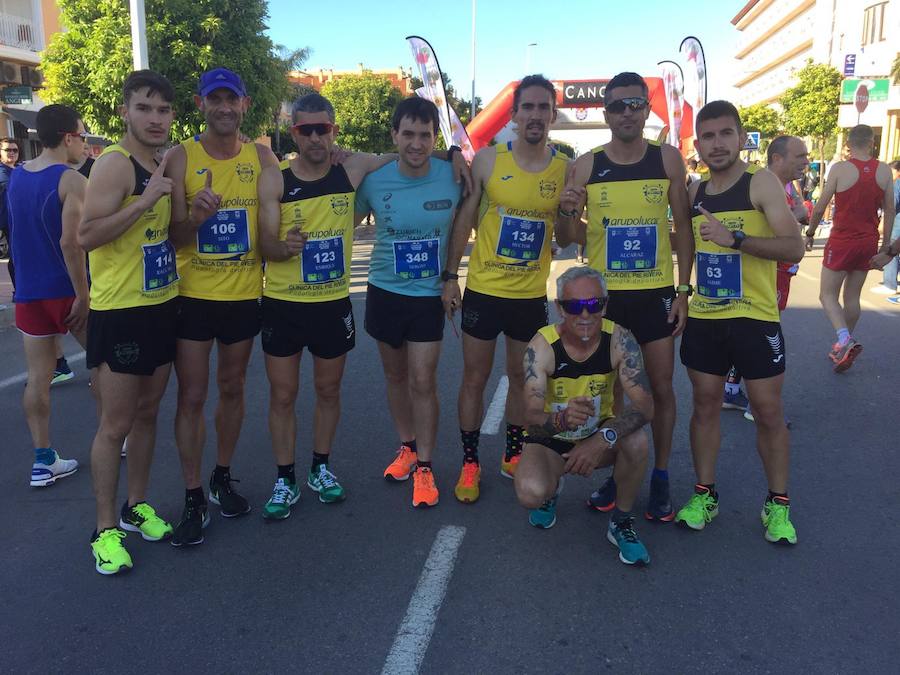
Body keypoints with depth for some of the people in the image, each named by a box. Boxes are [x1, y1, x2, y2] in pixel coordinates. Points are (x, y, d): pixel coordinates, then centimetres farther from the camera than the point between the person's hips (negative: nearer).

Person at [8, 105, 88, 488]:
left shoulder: (15, 177, 9)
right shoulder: (72, 181, -13)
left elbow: (19, 231, 18)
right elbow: (70, 244, -20)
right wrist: (82, 297, -17)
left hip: (28, 292, 6)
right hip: (67, 290, -6)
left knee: (38, 377, 6)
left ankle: (43, 460, 10)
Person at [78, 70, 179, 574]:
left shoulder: (165, 162, 11)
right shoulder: (115, 164, -14)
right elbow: (88, 235, -24)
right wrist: (147, 199, -27)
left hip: (163, 305, 8)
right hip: (119, 312, -8)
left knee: (148, 413, 16)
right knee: (116, 424, 0)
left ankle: (137, 506, 30)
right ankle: (106, 527, 13)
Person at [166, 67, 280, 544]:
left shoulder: (261, 157, 0)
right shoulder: (181, 157, -5)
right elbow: (175, 236, -8)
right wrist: (198, 215, -27)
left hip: (245, 295, 2)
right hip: (193, 295, -2)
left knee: (232, 389, 14)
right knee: (191, 397, 0)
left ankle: (223, 478, 30)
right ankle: (193, 497, 11)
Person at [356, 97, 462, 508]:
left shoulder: (453, 177, -13)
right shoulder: (374, 181, -11)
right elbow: (349, 221, 8)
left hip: (430, 294, -2)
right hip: (384, 290, 2)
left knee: (422, 381, -3)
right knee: (396, 375, 15)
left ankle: (424, 466, 12)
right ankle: (407, 447, 35)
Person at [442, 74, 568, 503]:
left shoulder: (565, 170, -1)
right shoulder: (488, 160, -7)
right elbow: (464, 219, 0)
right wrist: (450, 276, -2)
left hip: (532, 295, 2)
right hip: (483, 290, -2)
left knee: (522, 377, 14)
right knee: (475, 378, 6)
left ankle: (513, 455, 32)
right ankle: (470, 463, 20)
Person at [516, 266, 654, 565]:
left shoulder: (619, 340, -20)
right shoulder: (542, 346, -23)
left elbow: (644, 405, -27)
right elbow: (532, 418, -31)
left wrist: (605, 438, -45)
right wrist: (561, 421, -55)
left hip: (600, 433, 1)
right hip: (551, 439, -1)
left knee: (636, 441, -32)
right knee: (530, 494, -30)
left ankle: (621, 523, -4)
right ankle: (552, 489, 12)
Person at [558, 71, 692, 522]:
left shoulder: (668, 159, -2)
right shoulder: (587, 166, -1)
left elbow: (683, 226, 3)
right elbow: (569, 236, 4)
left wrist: (684, 290, -2)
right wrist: (567, 212, -19)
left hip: (657, 292, 0)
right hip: (605, 293, 1)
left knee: (661, 388, 6)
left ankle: (660, 478, 22)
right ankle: (615, 473, 26)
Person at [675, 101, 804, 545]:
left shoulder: (761, 182, -8)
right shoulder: (694, 194, 8)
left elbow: (794, 247, -18)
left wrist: (736, 237, -30)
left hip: (755, 317, -4)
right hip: (703, 318, 4)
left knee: (768, 411, 4)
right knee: (705, 404, 9)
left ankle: (778, 504, 18)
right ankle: (704, 494, 22)